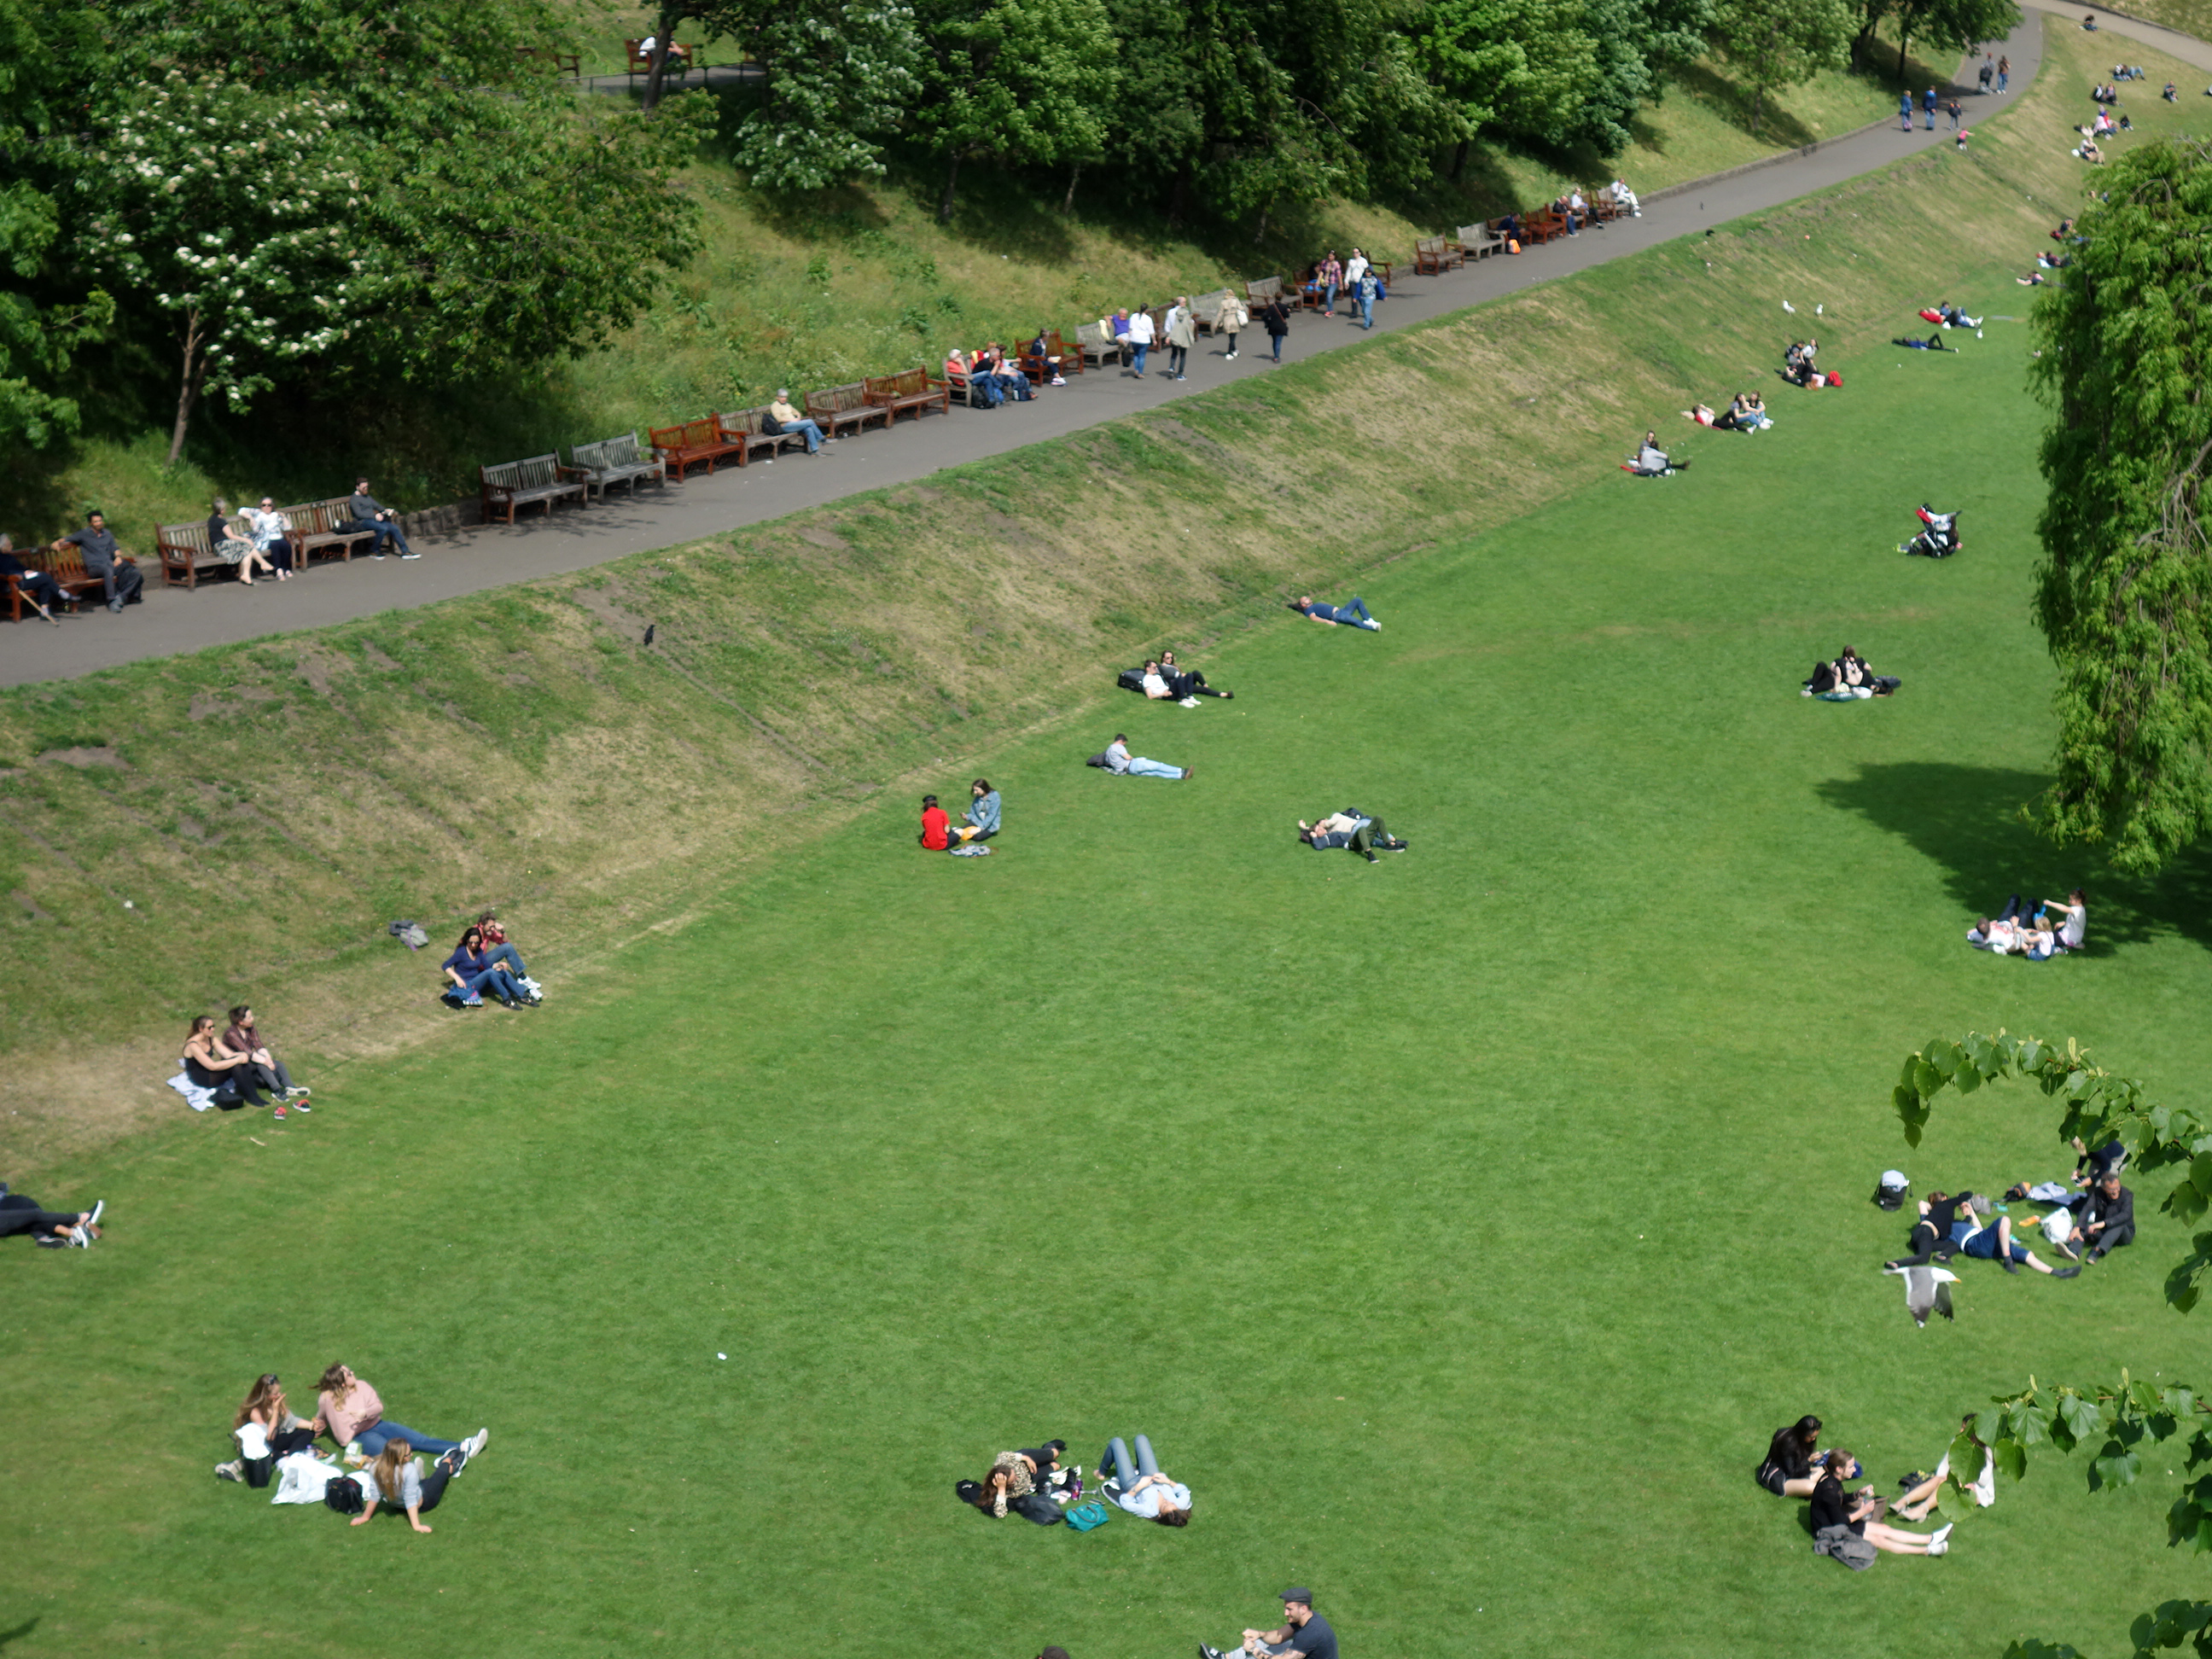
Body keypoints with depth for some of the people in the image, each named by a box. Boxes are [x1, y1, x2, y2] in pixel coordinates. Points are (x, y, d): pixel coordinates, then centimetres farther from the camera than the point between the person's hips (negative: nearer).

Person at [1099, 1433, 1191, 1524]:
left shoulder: (1149, 1511, -46)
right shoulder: (1181, 1504, -37)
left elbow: (1124, 1502, -31)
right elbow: (1184, 1491, -13)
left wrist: (1139, 1487, -35)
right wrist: (1168, 1481, -25)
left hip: (1131, 1484, -4)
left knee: (1116, 1442, 6)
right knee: (1140, 1438, 15)